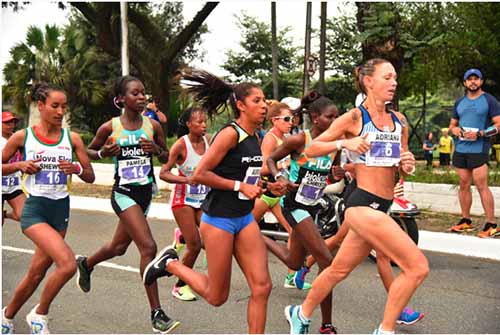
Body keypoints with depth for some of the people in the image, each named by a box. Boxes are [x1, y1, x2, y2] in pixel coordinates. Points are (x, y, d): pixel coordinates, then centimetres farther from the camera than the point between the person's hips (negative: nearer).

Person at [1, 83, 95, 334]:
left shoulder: (72, 138, 3)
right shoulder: (22, 136, -2)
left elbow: (90, 177, 7)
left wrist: (76, 169, -13)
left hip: (61, 209, 4)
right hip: (35, 209, -4)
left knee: (36, 273, 12)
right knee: (68, 264, -23)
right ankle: (40, 314, 2)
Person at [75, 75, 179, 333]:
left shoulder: (153, 125, 0)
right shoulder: (110, 127, -8)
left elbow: (166, 158, 10)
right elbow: (89, 151, 7)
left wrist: (156, 149, -12)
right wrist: (103, 153, -14)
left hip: (145, 192, 5)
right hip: (124, 193, -5)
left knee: (119, 247, 21)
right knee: (148, 247, -17)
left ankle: (86, 264, 54)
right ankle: (156, 314, -9)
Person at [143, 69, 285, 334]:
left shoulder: (254, 138, 10)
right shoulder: (230, 134, -15)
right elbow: (200, 174, -19)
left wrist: (266, 187, 5)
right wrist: (240, 186, -19)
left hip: (245, 218, 8)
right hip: (219, 218, -8)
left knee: (262, 287, -2)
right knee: (217, 296, 5)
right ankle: (171, 264, 26)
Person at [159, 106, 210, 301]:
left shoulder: (208, 141, 0)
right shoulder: (181, 144, -14)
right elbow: (163, 173, -15)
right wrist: (186, 179, -27)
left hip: (203, 199, 5)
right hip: (184, 199, -5)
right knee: (195, 245, -8)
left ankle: (182, 236, 26)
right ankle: (180, 286, 13)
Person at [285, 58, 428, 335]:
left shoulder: (399, 121, 11)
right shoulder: (355, 117, -6)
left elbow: (400, 167, 21)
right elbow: (311, 149, -1)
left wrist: (407, 166, -2)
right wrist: (344, 143, -16)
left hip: (381, 208, 7)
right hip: (363, 205, -7)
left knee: (339, 270, 20)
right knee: (417, 267, -13)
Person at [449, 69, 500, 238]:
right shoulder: (459, 102, 17)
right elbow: (452, 124, 24)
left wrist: (479, 133, -17)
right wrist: (454, 129, 0)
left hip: (478, 149, -6)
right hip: (460, 148, 6)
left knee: (482, 186, -11)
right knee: (464, 185, 9)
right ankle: (466, 221, 17)